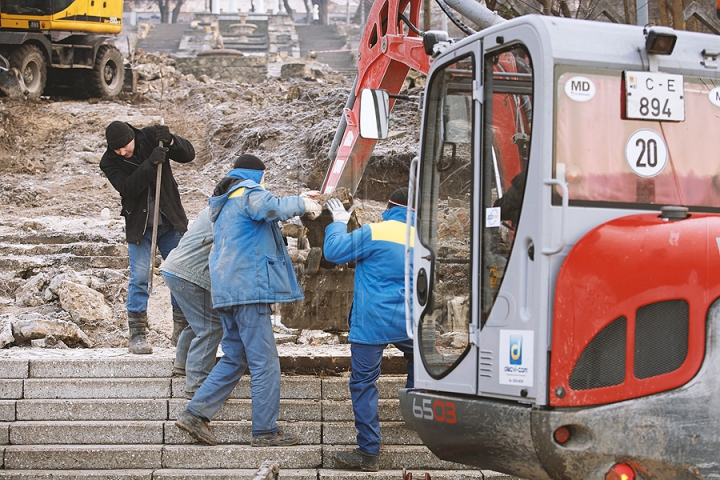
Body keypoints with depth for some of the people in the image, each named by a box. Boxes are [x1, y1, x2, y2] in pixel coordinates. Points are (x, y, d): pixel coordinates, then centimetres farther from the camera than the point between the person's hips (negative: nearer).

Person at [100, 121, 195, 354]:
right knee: (139, 278, -8)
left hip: (170, 221, 2)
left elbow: (188, 154, -6)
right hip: (139, 226, -2)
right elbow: (127, 188, -25)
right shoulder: (109, 162, -11)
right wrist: (150, 164, -35)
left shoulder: (150, 136, -7)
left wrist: (170, 141, -25)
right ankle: (137, 334, -1)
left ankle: (182, 329, 15)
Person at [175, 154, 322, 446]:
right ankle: (266, 431, -4)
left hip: (228, 291, 10)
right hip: (248, 288, -10)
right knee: (265, 363, -6)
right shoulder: (249, 192, -5)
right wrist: (302, 204, -13)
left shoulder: (225, 203, 26)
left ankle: (195, 414, 8)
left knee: (235, 359, 14)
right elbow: (271, 207, -27)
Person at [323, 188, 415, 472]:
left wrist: (339, 223, 9)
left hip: (372, 323, -5)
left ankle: (369, 452, -5)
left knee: (364, 382, -2)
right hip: (408, 322, 5)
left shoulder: (374, 233, -10)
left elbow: (334, 251, -7)